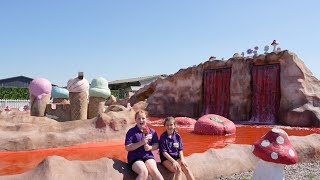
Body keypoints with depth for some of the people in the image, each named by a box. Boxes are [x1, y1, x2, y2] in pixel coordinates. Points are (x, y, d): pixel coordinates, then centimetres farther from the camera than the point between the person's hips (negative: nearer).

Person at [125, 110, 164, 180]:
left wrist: (150, 147, -12)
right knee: (144, 172, -31)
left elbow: (156, 145, 10)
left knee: (154, 171, -26)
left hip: (148, 156, 3)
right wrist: (141, 143, -19)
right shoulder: (131, 132, -2)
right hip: (135, 157, -3)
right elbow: (127, 148, -9)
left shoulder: (152, 131, 9)